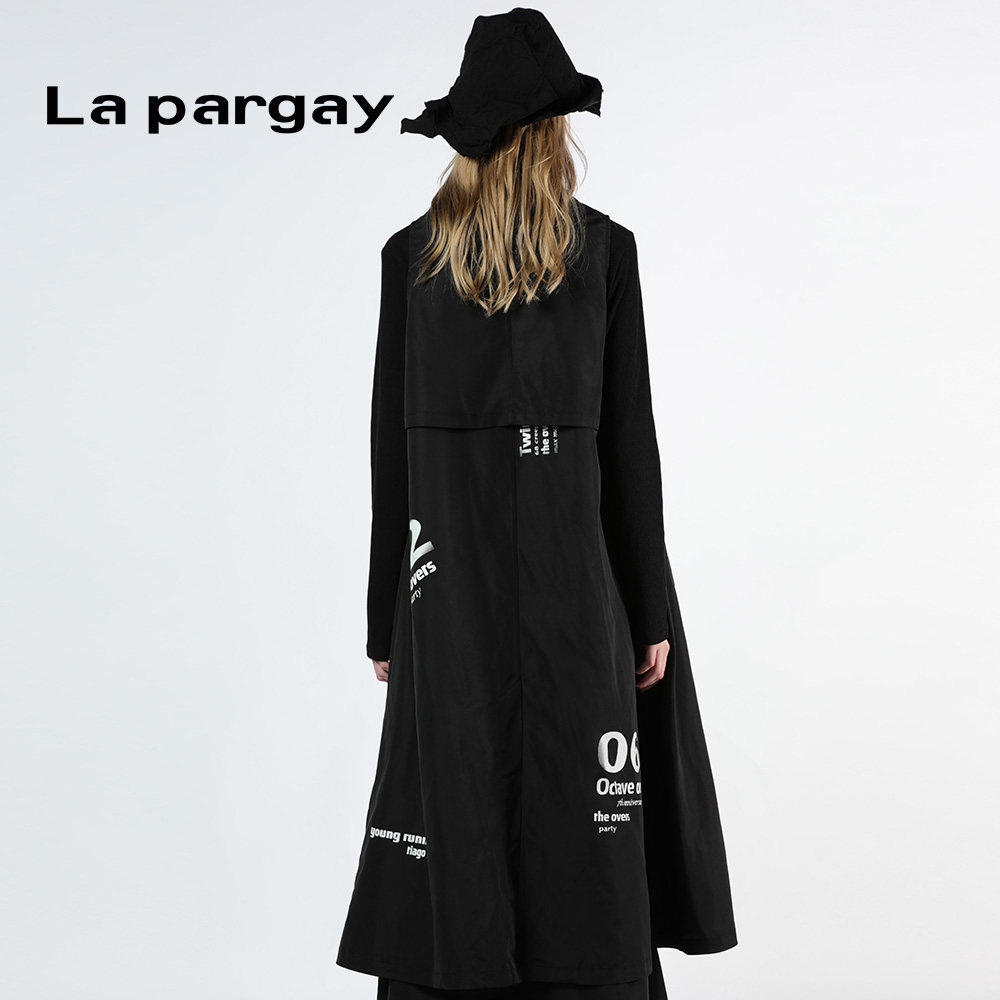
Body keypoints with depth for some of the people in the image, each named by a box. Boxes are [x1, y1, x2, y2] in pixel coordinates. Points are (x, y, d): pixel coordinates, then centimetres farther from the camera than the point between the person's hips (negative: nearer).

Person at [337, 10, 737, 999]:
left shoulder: (410, 254, 2)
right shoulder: (605, 248, -2)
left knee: (450, 835, 6)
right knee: (579, 830, 4)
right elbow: (628, 441, -3)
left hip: (447, 582, 2)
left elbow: (391, 446, 2)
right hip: (571, 576, -1)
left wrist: (387, 619, 8)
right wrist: (654, 610, 3)